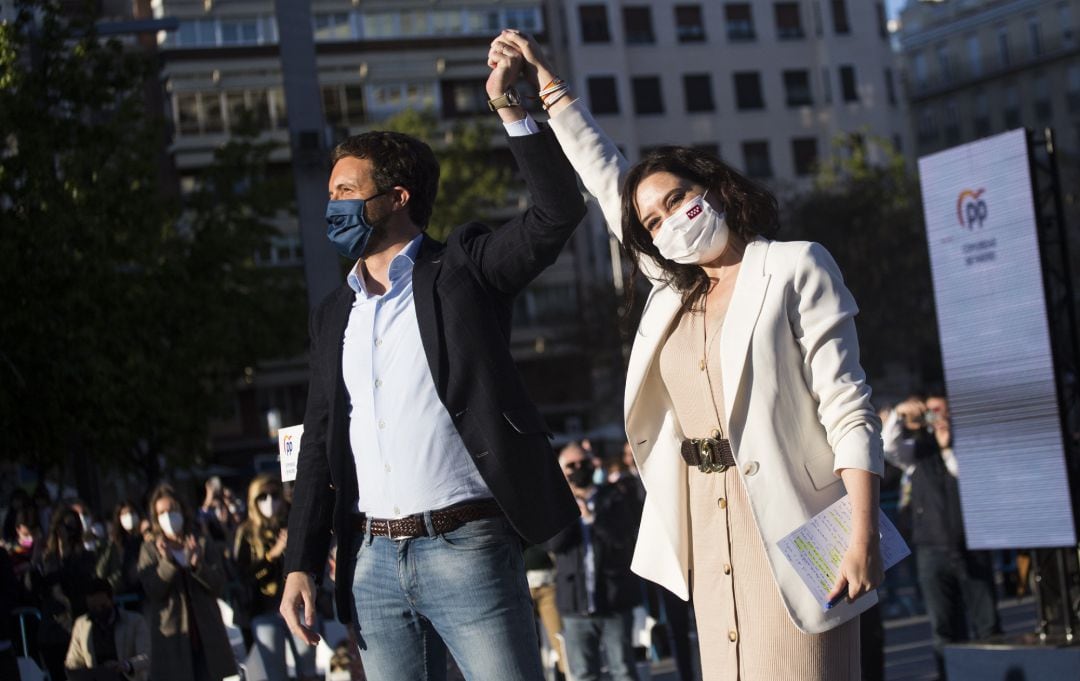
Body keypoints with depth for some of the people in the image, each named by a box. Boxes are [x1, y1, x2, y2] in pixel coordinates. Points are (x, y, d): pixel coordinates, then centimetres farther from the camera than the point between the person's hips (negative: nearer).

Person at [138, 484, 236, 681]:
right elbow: (152, 590, -6)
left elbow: (218, 585, 0)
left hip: (206, 635, 2)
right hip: (171, 636, -2)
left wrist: (198, 565, -17)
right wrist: (167, 562, -21)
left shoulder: (205, 546, 10)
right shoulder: (150, 550, 6)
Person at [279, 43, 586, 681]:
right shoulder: (334, 315, 17)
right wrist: (301, 564, 8)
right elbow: (320, 447, 16)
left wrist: (510, 108, -14)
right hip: (374, 561, 5)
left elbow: (559, 213, -10)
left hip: (468, 550, -5)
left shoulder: (461, 268, 3)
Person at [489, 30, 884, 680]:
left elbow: (849, 411, -8)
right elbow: (607, 179, 26)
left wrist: (863, 536, -17)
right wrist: (545, 80, 29)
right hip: (708, 536, 6)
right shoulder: (673, 290, 15)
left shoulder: (794, 269, -2)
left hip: (787, 529, -6)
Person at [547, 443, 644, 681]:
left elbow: (624, 537, -8)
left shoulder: (613, 498, 7)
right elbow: (554, 543, -7)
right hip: (577, 607, 1)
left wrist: (592, 518, -19)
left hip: (614, 601, -1)